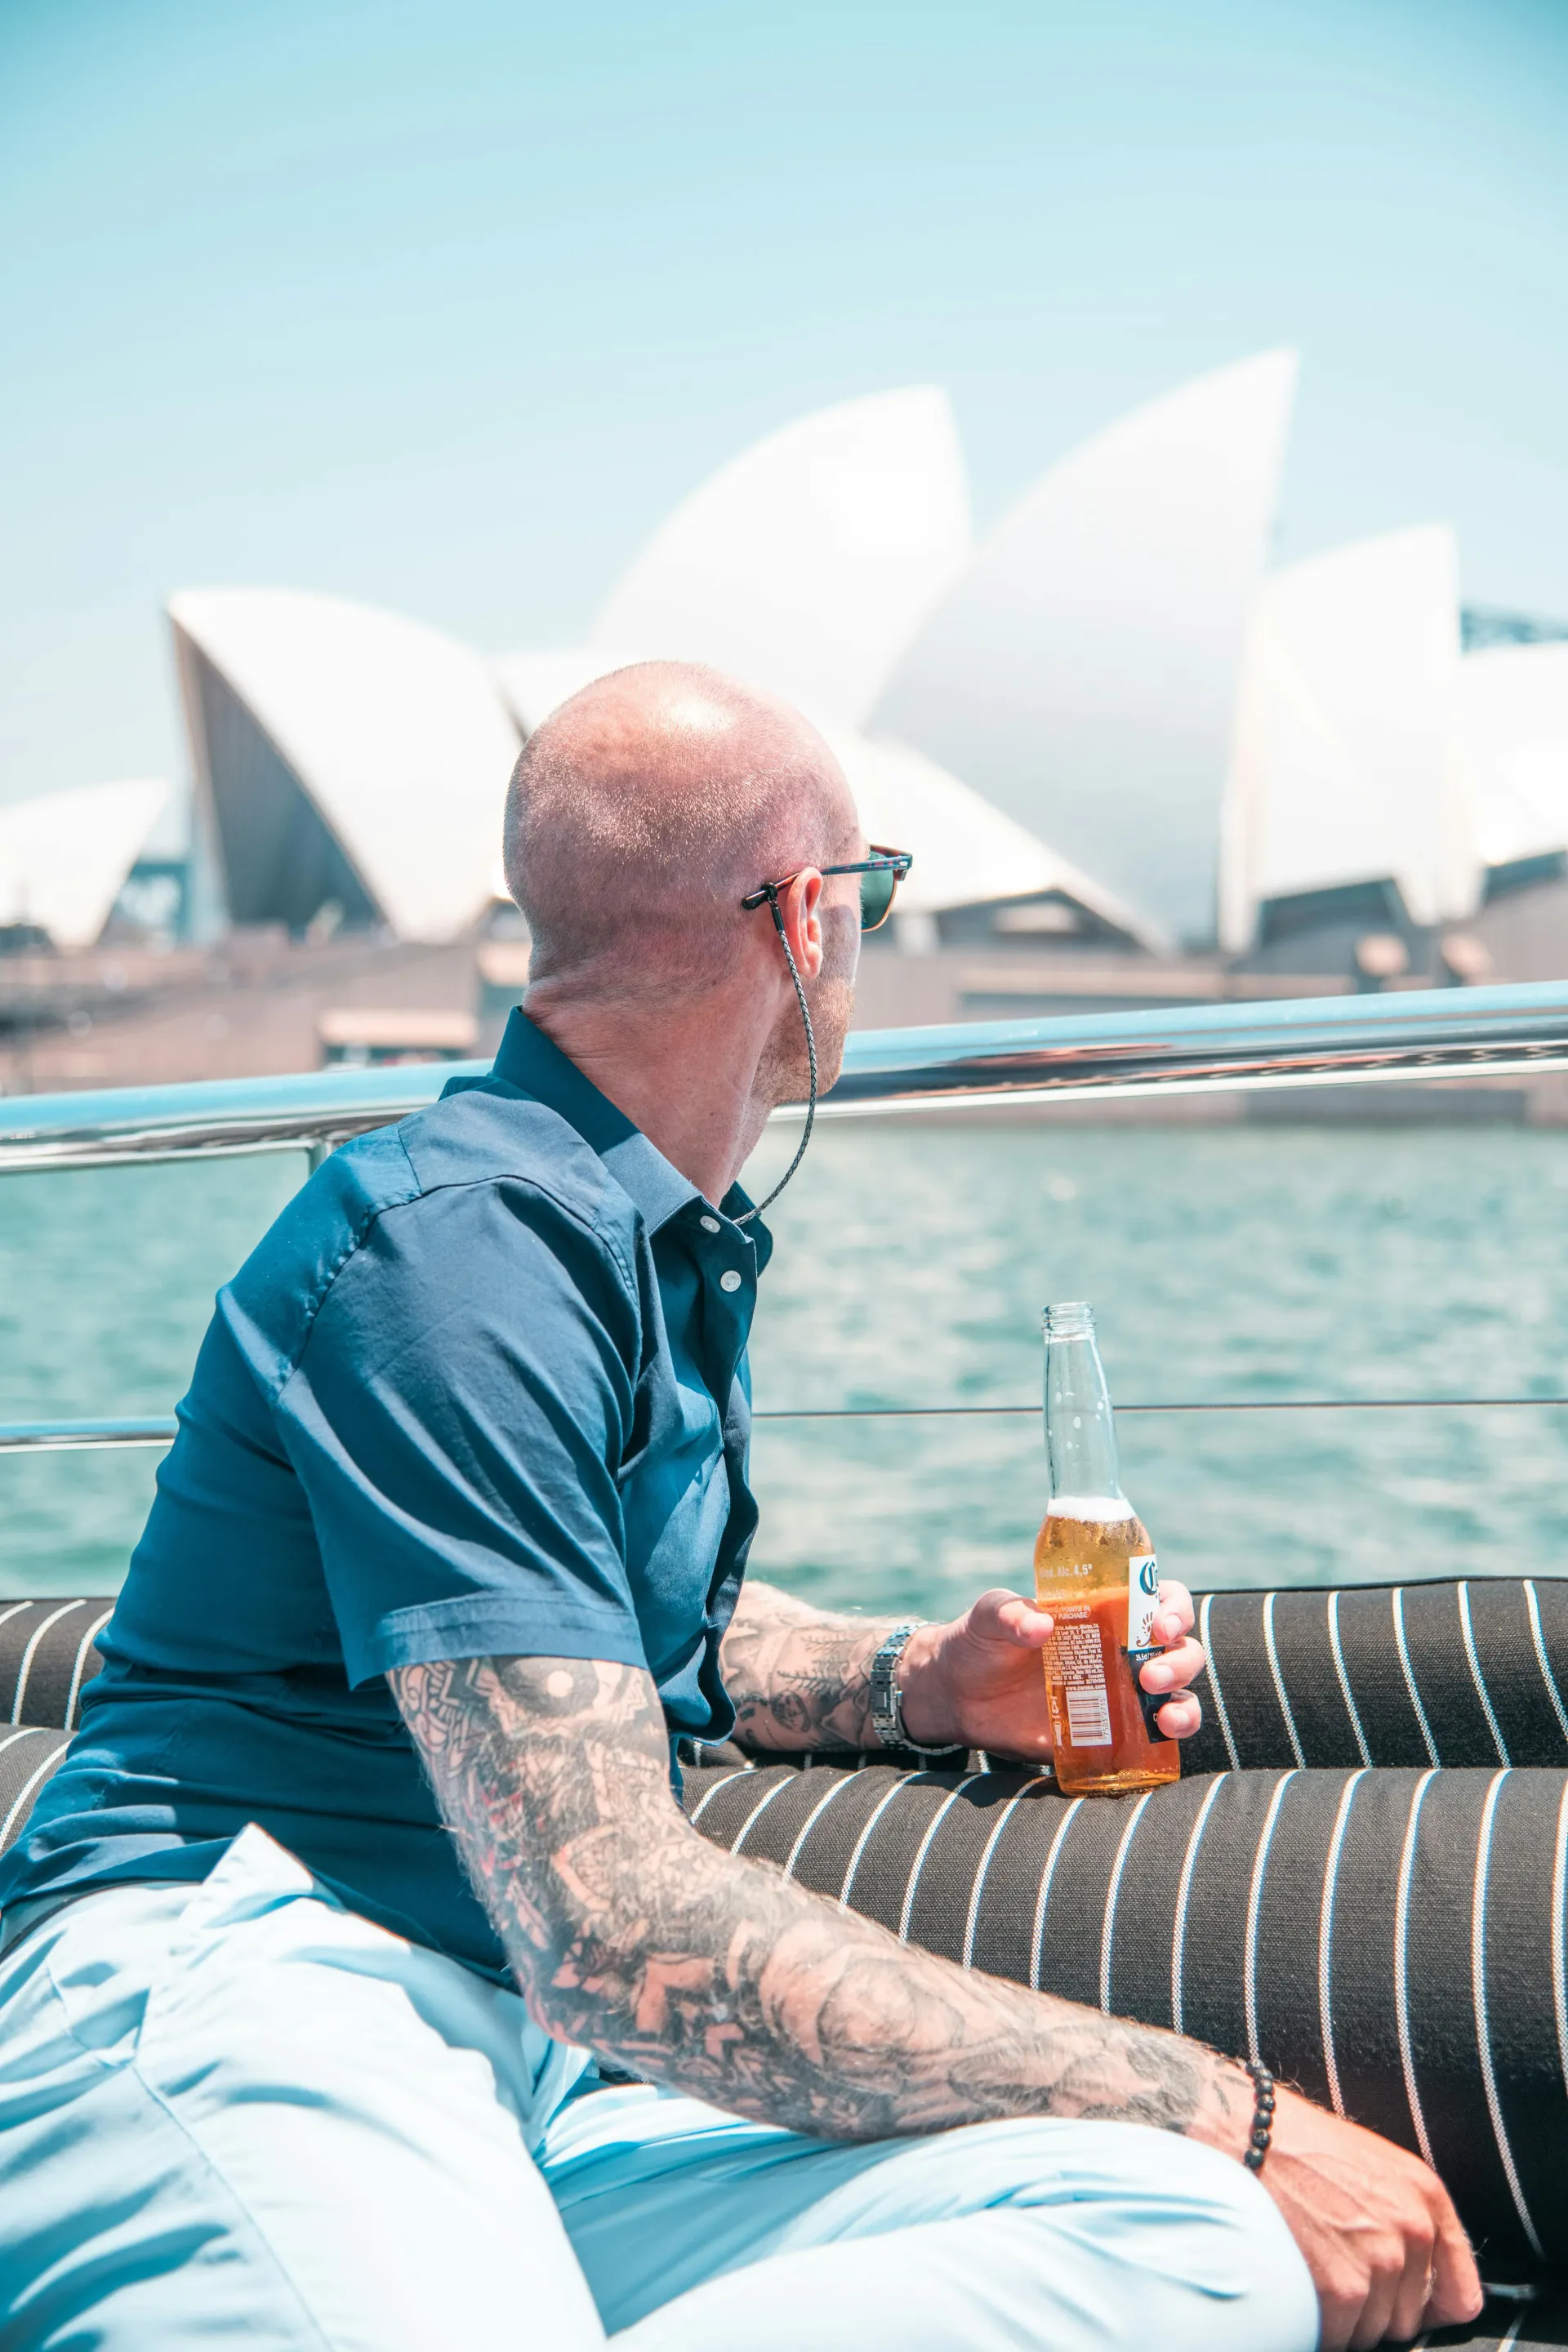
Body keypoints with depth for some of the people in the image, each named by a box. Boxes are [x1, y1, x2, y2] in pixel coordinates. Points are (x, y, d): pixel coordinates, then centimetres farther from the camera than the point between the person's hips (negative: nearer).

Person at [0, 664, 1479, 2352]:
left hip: (555, 2077, 9)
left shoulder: (679, 1243, 20)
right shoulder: (463, 1240, -12)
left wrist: (917, 1683, 16)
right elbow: (617, 1937, -20)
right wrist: (1227, 2113, -16)